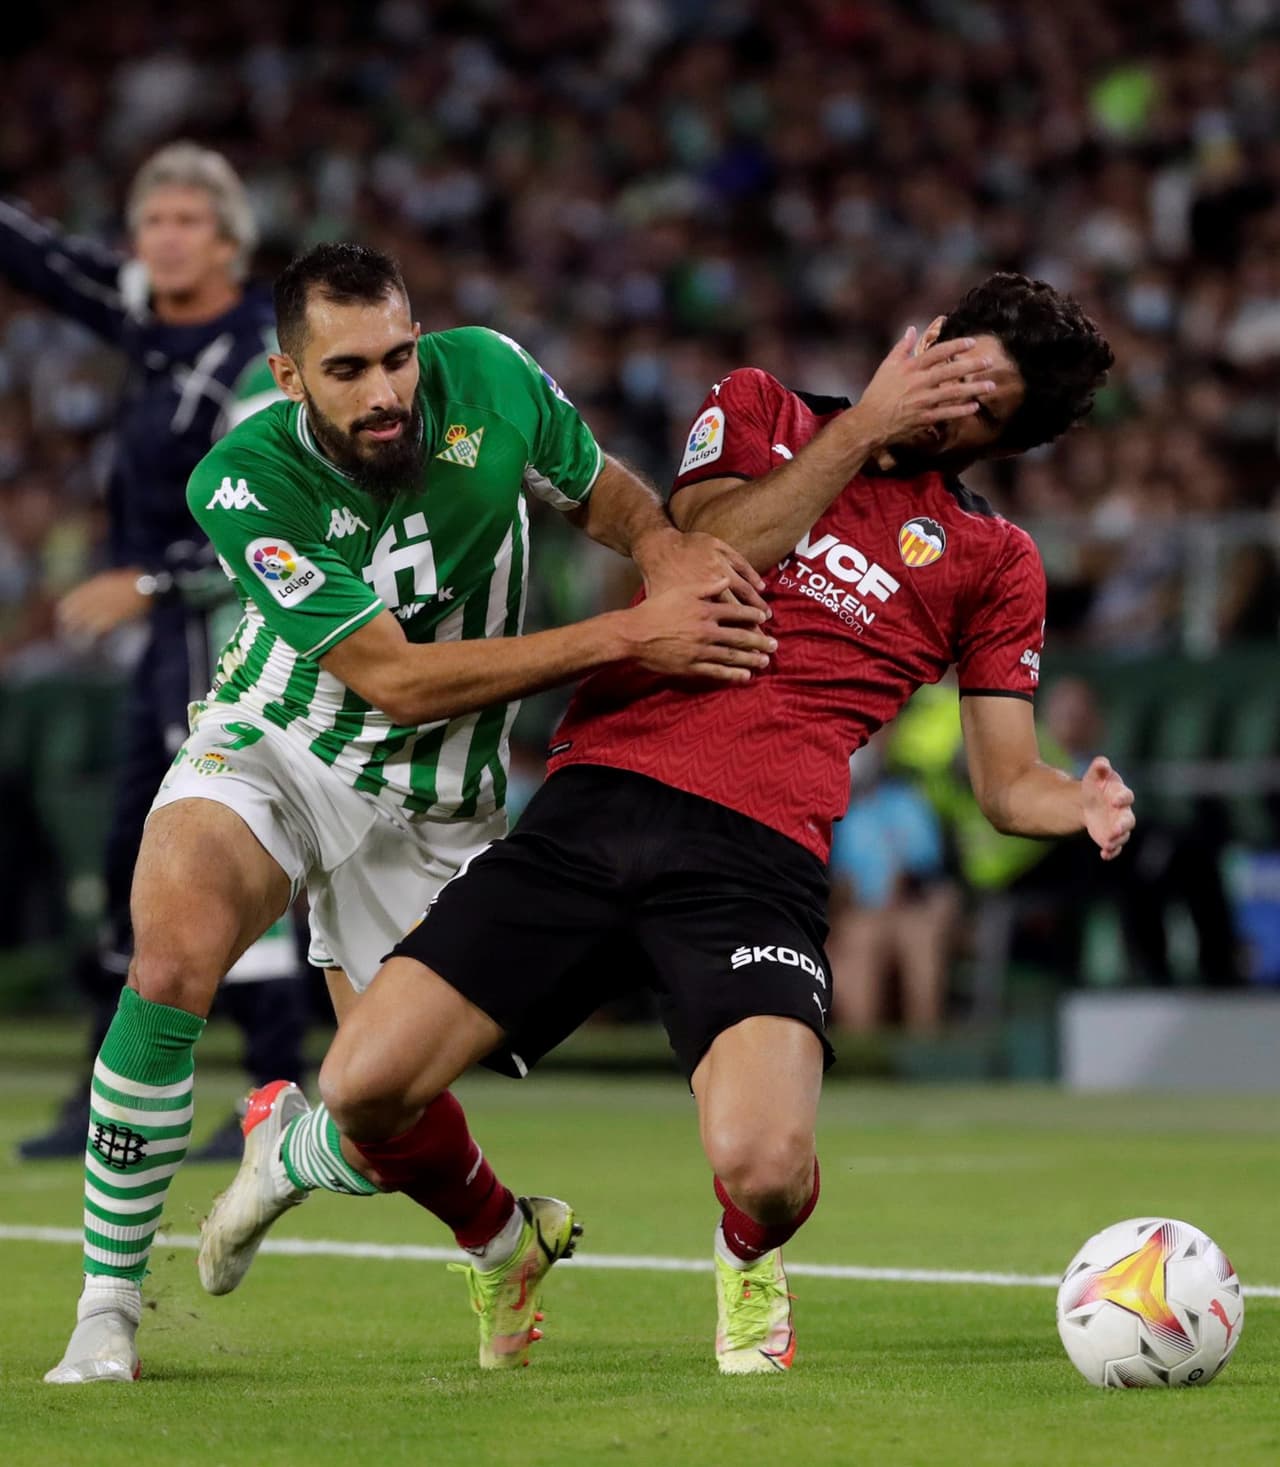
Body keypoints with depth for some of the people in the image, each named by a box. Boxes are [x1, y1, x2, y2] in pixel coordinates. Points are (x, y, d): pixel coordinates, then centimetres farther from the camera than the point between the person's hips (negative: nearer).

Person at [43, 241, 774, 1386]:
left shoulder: (489, 377, -16)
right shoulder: (244, 483, -26)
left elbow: (603, 494, 5)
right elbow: (398, 680, -30)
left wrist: (667, 547, -20)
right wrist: (627, 637, -34)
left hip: (435, 802, 3)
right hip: (271, 752, -3)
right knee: (172, 964, -31)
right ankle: (108, 1307, -16)